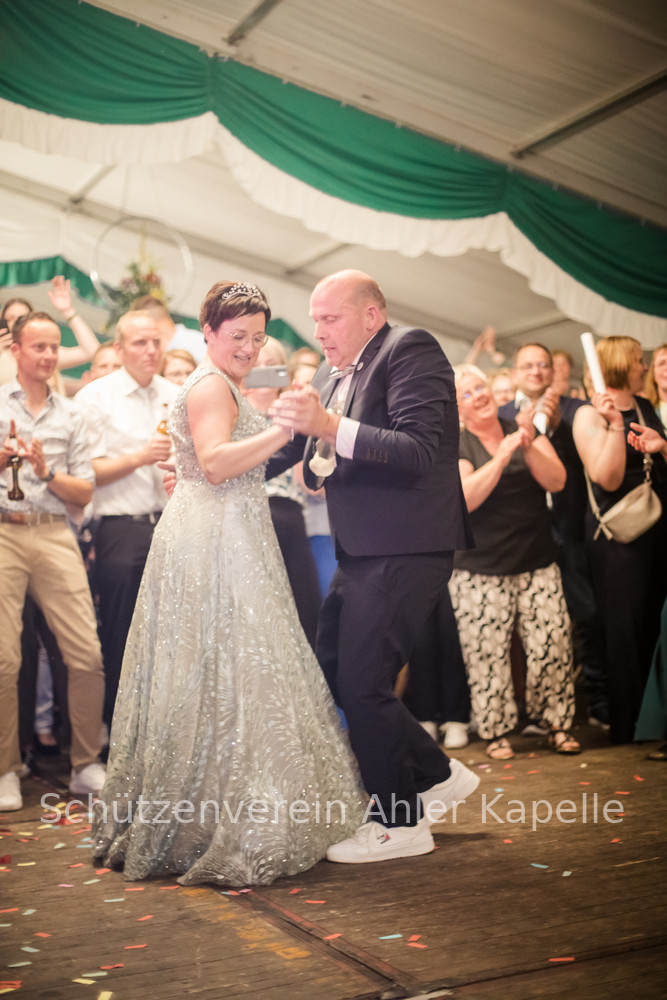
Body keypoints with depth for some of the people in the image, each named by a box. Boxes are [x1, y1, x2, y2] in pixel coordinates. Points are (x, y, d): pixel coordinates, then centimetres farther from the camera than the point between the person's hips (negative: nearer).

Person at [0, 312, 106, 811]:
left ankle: (87, 765, 11)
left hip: (55, 536, 3)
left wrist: (48, 473, -4)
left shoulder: (70, 416, 17)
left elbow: (84, 493, 13)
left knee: (87, 656, -4)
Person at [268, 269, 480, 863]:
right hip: (361, 554, 9)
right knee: (332, 671, 13)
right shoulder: (332, 375, 15)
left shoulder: (411, 351, -10)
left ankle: (401, 825, 14)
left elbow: (422, 451, -23)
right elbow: (288, 451, 21)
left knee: (363, 683, -5)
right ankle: (438, 776, 28)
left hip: (405, 551, -9)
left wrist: (332, 427, -32)